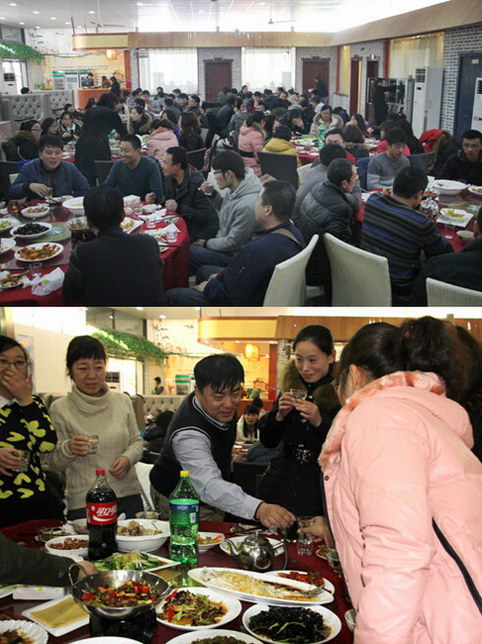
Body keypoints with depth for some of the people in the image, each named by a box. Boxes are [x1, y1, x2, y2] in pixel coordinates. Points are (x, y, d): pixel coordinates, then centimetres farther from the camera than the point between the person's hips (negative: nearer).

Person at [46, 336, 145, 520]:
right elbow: (53, 464, -2)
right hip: (83, 504, -3)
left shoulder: (123, 401, 4)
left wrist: (128, 458, -8)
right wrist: (68, 449, -23)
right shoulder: (60, 408, -5)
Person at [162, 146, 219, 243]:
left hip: (202, 231, -7)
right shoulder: (168, 179, 2)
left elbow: (206, 216, -23)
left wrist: (178, 208, -29)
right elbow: (166, 204, 16)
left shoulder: (197, 182, -21)